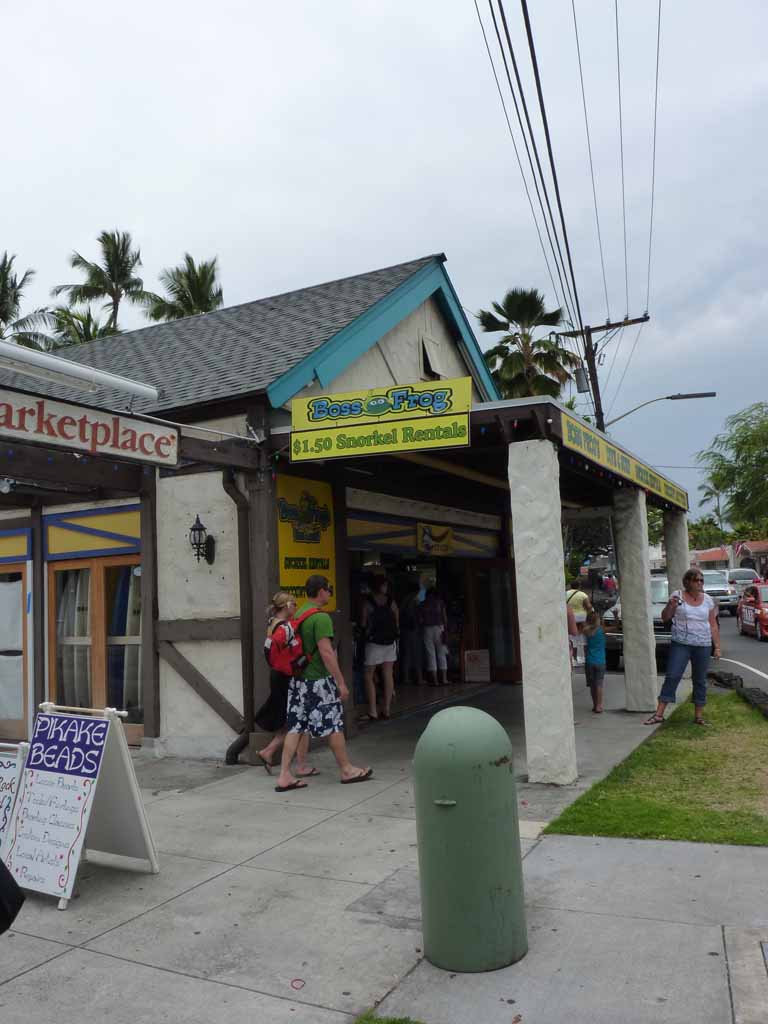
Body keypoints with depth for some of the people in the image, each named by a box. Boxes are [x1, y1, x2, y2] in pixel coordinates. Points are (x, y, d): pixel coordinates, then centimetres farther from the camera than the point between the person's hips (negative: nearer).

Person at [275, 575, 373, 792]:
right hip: (318, 680, -8)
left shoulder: (298, 614, 11)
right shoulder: (321, 617, -17)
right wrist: (341, 683, -18)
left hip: (297, 680, 8)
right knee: (334, 725, 5)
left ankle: (284, 776, 7)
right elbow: (326, 653, -22)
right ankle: (347, 770, 19)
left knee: (295, 727, 8)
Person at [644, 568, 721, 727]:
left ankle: (699, 715, 18)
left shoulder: (708, 600, 6)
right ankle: (659, 713, -4)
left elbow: (713, 626, 10)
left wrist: (717, 647, 5)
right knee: (672, 677, -5)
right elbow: (665, 618, 3)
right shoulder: (678, 595, -1)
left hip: (703, 645, 2)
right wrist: (670, 605, -16)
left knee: (700, 680, 8)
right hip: (680, 644, -2)